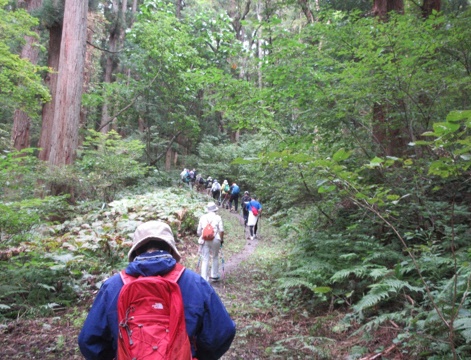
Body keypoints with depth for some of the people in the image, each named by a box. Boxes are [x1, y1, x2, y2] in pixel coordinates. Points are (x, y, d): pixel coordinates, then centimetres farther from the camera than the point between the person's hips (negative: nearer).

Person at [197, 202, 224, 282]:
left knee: (205, 259, 3)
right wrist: (222, 239, 7)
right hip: (215, 239, -1)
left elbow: (198, 231, 10)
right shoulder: (217, 217, 3)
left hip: (205, 240, 1)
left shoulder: (203, 217, 9)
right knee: (215, 257, 18)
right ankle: (214, 276, 24)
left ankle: (204, 278, -1)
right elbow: (221, 230, -5)